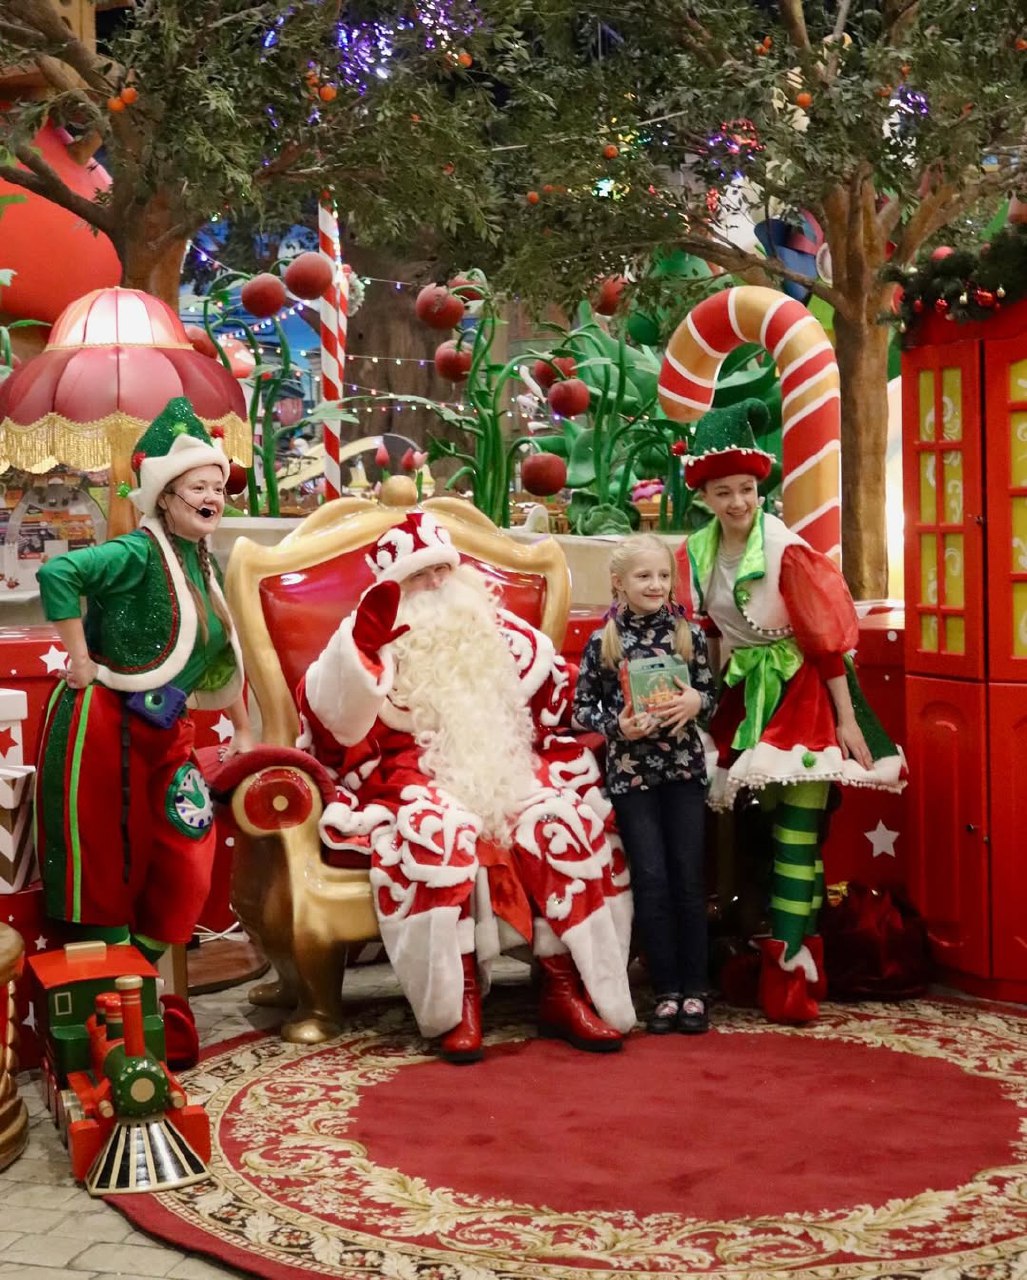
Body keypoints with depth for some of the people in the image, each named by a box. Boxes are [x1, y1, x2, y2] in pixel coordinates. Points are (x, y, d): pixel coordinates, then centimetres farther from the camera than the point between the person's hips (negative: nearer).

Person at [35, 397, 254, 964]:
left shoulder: (202, 563, 12)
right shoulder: (141, 552, -14)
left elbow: (221, 654, 21)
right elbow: (57, 573, -30)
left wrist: (243, 731, 23)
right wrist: (79, 659, -22)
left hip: (162, 732, 8)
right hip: (100, 723, -8)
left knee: (183, 864, 8)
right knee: (102, 867, 1)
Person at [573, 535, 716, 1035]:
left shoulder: (689, 634, 1)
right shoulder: (602, 642, -2)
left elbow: (710, 695, 8)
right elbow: (582, 707, 3)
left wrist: (696, 701, -13)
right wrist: (616, 725, -14)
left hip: (684, 768, 1)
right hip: (630, 772, -1)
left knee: (689, 877, 3)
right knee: (651, 879, 0)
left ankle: (694, 991, 13)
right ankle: (666, 992, 10)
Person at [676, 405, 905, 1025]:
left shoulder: (787, 550, -16)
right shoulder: (696, 553, 1)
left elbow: (827, 640, -14)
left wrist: (848, 721, -14)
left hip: (804, 693, -6)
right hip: (747, 693, 6)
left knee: (798, 828, -9)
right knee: (764, 822, 9)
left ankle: (790, 964, -4)